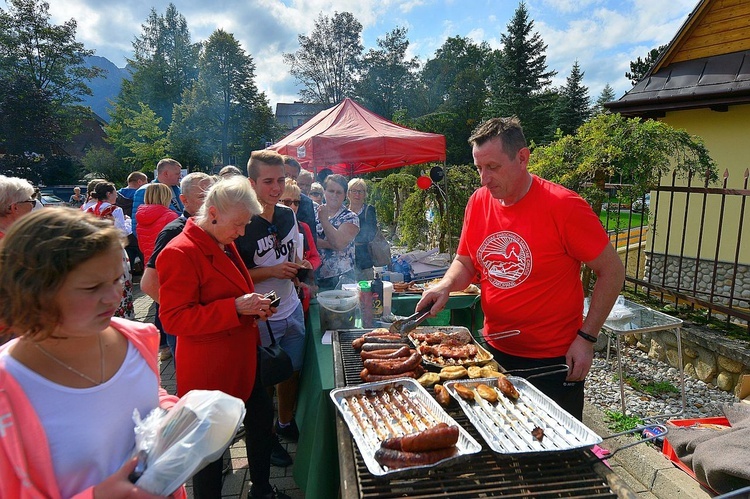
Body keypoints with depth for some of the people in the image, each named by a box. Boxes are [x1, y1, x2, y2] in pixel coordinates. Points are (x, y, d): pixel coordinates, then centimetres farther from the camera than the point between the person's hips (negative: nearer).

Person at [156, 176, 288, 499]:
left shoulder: (225, 245, 9)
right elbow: (174, 318, -22)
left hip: (242, 360, 10)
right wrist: (236, 308, -28)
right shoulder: (180, 253, -20)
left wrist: (255, 307, 4)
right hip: (209, 370, -9)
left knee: (262, 418, 21)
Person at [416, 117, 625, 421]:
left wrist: (586, 338, -14)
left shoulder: (564, 206, -18)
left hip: (553, 360, -5)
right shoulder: (479, 202, -3)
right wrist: (446, 285, -12)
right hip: (494, 352, 5)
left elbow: (612, 271, -11)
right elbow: (465, 262, 9)